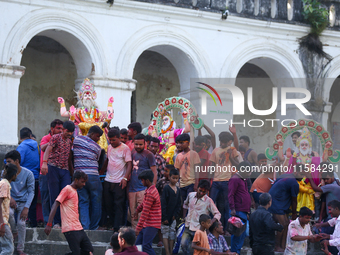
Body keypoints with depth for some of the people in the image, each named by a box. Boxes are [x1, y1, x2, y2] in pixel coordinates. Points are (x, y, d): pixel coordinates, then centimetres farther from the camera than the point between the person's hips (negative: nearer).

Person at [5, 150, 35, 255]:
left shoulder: (28, 174, -8)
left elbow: (31, 192, -5)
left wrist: (26, 207, -16)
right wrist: (9, 197, -20)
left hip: (23, 202, -1)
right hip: (11, 201, 1)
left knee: (21, 223, -18)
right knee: (9, 213, -32)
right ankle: (14, 231, -3)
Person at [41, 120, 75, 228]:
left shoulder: (70, 142, 17)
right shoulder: (56, 138, -2)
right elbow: (48, 150, -16)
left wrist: (72, 172, 21)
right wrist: (44, 163, -31)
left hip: (65, 171, 5)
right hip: (53, 168, -5)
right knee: (55, 196, -2)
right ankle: (56, 222, 4)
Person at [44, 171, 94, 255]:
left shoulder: (74, 191, 21)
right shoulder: (67, 189, -6)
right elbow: (55, 206, -13)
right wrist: (49, 224, -21)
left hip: (78, 228, 9)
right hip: (70, 229, -9)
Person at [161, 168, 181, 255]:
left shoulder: (178, 190, 8)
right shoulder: (166, 188, -10)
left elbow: (179, 204, 11)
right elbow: (163, 203, -12)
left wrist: (175, 214, -2)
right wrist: (164, 218, -16)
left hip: (173, 217, 6)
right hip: (166, 217, -6)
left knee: (172, 235, 7)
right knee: (165, 234, -2)